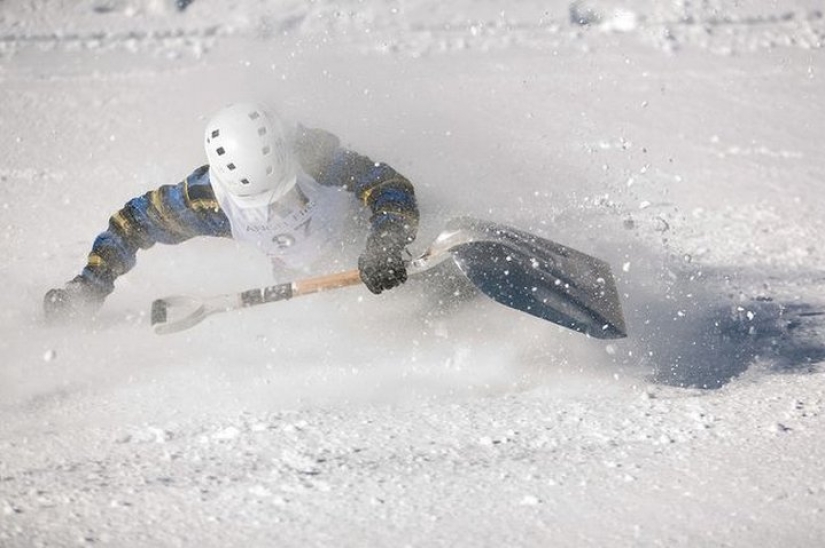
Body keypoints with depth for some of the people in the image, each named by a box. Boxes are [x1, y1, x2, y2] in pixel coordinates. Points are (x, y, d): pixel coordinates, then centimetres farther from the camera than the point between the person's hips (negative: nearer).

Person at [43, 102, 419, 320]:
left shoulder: (317, 154, -40)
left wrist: (383, 249, -60)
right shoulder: (209, 198, -32)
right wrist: (88, 286, -27)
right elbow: (134, 221, -19)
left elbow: (390, 186, -42)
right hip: (301, 277, 2)